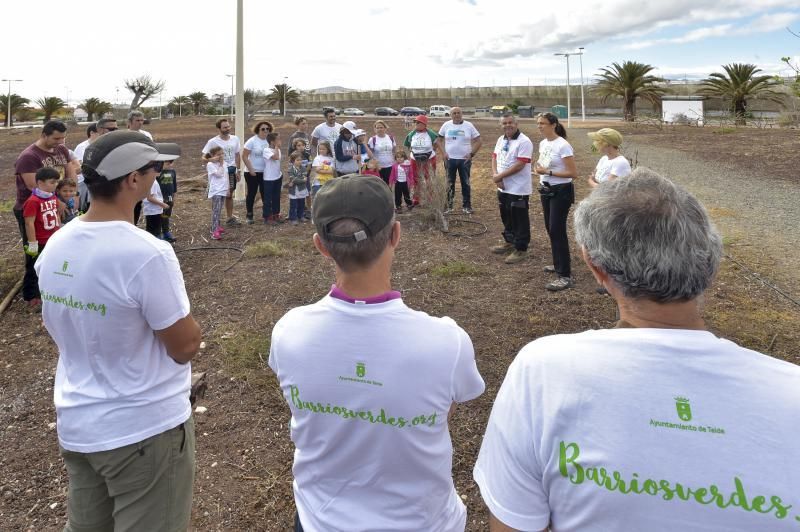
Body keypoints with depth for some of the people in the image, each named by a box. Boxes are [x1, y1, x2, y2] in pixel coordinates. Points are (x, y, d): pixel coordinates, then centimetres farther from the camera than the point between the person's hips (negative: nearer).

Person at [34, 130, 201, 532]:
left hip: (75, 426, 7)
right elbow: (186, 347, -17)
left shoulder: (55, 246, -2)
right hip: (145, 431, -7)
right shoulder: (146, 254, -26)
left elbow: (60, 330, 11)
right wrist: (183, 321, 0)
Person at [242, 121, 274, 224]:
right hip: (252, 172, -4)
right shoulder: (252, 141, -11)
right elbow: (244, 156, -11)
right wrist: (251, 169, -14)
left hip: (265, 172, 4)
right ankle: (249, 215, 16)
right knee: (252, 193, 5)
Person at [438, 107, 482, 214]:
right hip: (450, 159, 1)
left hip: (464, 159, -1)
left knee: (465, 183, 4)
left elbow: (479, 141, 1)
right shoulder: (446, 125, 1)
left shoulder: (469, 125, -1)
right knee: (450, 183, 8)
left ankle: (466, 206, 13)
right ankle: (449, 205, 17)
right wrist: (443, 152, -2)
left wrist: (471, 154, -7)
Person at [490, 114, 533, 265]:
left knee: (520, 220, 0)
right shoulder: (501, 140, 10)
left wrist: (500, 176, -17)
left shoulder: (524, 142, -17)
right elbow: (495, 157, 12)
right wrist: (495, 175, -6)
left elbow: (519, 165, -22)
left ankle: (521, 249, 8)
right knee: (506, 217, 21)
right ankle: (509, 242, 37)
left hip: (518, 189, -8)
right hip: (503, 188, 8)